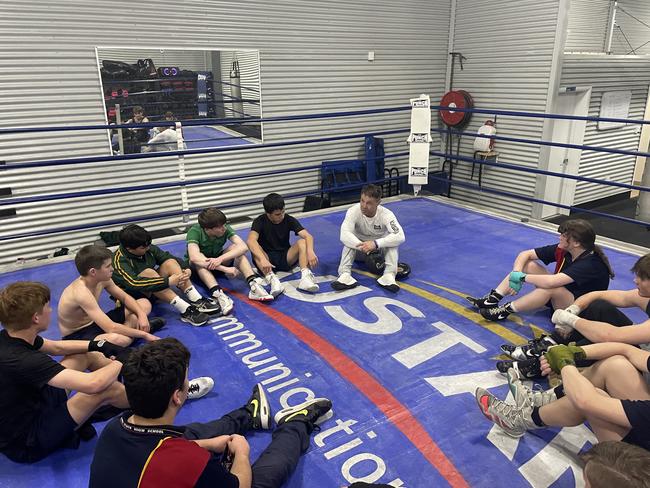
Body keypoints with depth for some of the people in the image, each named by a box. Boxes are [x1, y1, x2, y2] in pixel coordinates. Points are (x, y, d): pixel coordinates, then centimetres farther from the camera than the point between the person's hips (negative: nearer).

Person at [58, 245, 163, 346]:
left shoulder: (103, 280, -8)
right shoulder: (81, 292, -33)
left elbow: (125, 298, 8)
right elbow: (111, 328, -38)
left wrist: (141, 315, -12)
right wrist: (144, 335, -32)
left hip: (95, 323, 9)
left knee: (145, 304, 8)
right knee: (120, 339, -43)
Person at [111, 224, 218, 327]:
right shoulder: (120, 261, -24)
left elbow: (168, 256, 0)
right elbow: (134, 284, -39)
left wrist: (186, 269, -20)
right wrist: (167, 281, -41)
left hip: (155, 291, 7)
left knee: (170, 262, -14)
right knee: (148, 272, -34)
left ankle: (197, 301, -27)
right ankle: (185, 311, -43)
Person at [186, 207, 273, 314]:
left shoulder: (225, 228, -20)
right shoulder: (195, 232, -29)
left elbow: (243, 247, -32)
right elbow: (194, 257, -46)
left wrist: (220, 259, -46)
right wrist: (225, 269, -49)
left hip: (217, 262, 3)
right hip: (198, 269, -3)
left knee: (235, 248, -24)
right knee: (197, 261, -37)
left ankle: (254, 285, -36)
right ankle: (218, 294, -52)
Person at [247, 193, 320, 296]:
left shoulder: (289, 220, -7)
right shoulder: (260, 221, -12)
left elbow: (307, 236, -20)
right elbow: (251, 240, -31)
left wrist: (310, 251, -42)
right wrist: (263, 259, -48)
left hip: (285, 257, 2)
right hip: (267, 257, -1)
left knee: (302, 242, -24)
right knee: (255, 248, -32)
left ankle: (305, 277, -41)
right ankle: (272, 279, -48)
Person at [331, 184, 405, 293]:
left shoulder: (386, 214, -24)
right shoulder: (353, 211, -24)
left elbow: (400, 236, -37)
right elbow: (344, 235, -37)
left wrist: (375, 244, -48)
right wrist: (365, 248, -48)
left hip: (379, 249, 0)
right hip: (359, 248, 0)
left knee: (392, 240, -30)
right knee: (348, 240, -31)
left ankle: (389, 275, -40)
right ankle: (345, 274, -40)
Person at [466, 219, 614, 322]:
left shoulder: (591, 263, -30)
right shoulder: (562, 250, -10)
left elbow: (550, 282, -43)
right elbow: (525, 254, -7)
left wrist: (521, 277, -29)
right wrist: (516, 274, -24)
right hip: (560, 299, 8)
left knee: (552, 288, -38)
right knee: (528, 264, -6)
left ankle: (505, 311, -22)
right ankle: (491, 300, -12)